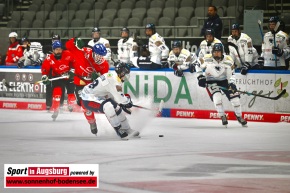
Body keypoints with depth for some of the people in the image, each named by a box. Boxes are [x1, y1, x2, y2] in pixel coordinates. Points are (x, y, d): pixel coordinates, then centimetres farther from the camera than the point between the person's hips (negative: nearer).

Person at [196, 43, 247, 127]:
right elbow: (198, 66, 0)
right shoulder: (207, 59, -17)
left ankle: (239, 117, 19)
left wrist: (231, 83, -26)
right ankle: (223, 117, -7)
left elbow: (231, 74, -11)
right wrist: (200, 77, -10)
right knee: (217, 97, -26)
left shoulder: (228, 60, -15)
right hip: (211, 81, -2)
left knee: (235, 97, -4)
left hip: (224, 80, 2)